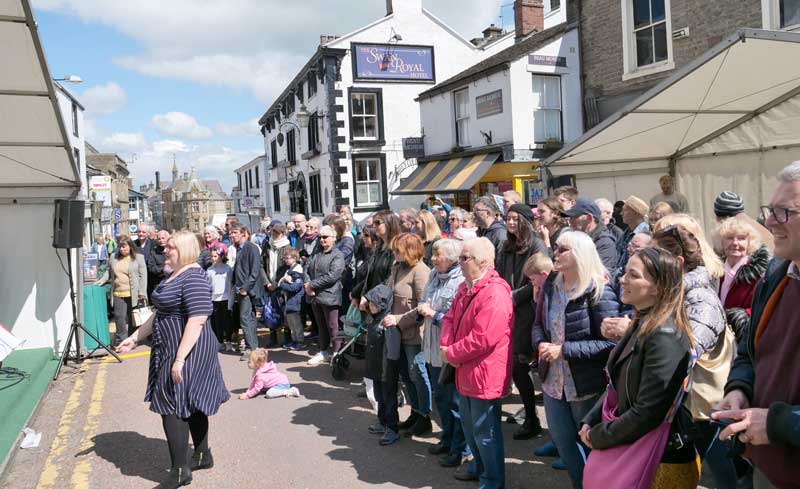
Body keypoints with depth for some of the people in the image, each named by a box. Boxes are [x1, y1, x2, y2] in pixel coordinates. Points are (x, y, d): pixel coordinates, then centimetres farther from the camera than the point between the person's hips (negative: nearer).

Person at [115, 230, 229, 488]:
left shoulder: (193, 278, -19)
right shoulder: (174, 276, 13)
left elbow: (197, 320, -26)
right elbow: (160, 314, 21)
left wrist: (180, 358, -28)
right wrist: (135, 338, 19)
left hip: (187, 351, -10)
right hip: (171, 349, 10)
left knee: (171, 406, -5)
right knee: (191, 403, 17)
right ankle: (203, 456, 30)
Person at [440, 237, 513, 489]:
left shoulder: (495, 294, -25)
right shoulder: (466, 288, 8)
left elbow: (482, 339, -29)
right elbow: (450, 318, 12)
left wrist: (451, 354, -17)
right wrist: (446, 345, -7)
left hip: (484, 373, -10)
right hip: (466, 371, 10)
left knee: (484, 430, 6)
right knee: (469, 424, 24)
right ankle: (479, 466, 44)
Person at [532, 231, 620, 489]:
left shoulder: (598, 291, -18)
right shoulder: (551, 285, 2)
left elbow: (610, 343, -21)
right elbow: (539, 323, 12)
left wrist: (564, 350, -24)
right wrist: (541, 343, -11)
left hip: (586, 385, -6)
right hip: (553, 379, 6)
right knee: (562, 441, 20)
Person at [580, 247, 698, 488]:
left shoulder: (665, 336, -24)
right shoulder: (641, 326, 6)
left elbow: (647, 412, -26)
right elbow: (618, 386, 11)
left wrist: (598, 436, -14)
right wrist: (590, 422, -2)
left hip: (664, 461, -8)